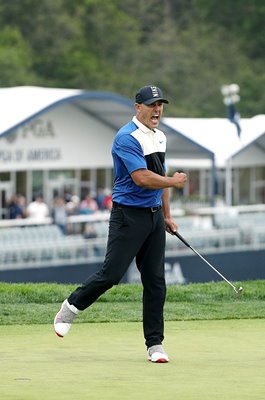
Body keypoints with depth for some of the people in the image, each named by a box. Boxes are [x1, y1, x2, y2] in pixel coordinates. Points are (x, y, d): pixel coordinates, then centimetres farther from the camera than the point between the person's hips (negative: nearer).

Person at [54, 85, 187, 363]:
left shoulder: (160, 137, 14)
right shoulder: (127, 137, -14)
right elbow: (142, 178, -23)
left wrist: (167, 215, 22)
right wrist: (173, 181, -9)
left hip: (154, 215, 8)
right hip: (129, 215, -8)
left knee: (156, 282, 3)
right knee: (111, 273, -9)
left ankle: (155, 345, 6)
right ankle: (71, 307, 16)